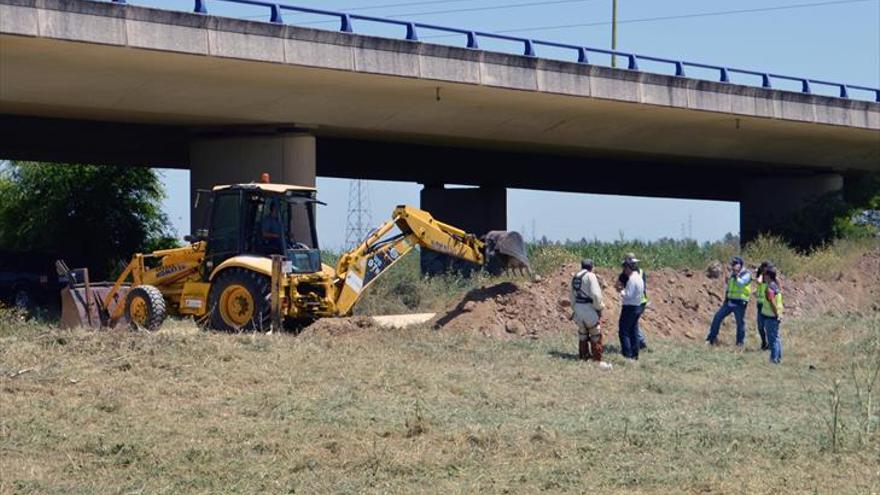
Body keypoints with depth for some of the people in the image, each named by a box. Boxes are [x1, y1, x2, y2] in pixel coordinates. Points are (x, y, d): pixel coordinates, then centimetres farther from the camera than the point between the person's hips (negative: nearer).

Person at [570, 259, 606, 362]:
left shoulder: (575, 277, 12)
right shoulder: (590, 276, -12)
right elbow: (595, 294, -19)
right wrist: (599, 307, -6)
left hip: (578, 307, 7)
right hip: (589, 307, -7)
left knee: (582, 332, 22)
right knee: (595, 334, 4)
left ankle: (583, 355, 27)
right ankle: (597, 358, 5)